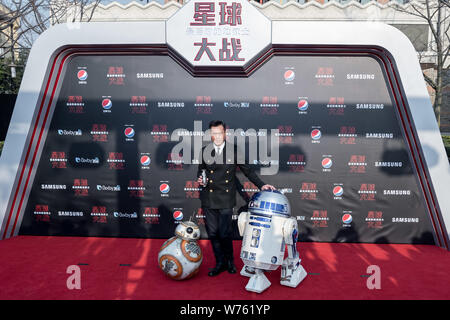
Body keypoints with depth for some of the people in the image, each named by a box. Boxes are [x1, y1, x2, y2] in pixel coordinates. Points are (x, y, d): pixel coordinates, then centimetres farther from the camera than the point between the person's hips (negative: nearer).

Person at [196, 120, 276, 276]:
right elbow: (200, 170, 15)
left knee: (225, 233, -1)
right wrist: (200, 179, -7)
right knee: (213, 233, 8)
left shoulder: (234, 150, 2)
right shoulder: (205, 151, 6)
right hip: (208, 199, 2)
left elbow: (247, 170, 7)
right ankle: (220, 263, 27)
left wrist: (261, 185, -1)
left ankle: (229, 261, 27)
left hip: (226, 199, -2)